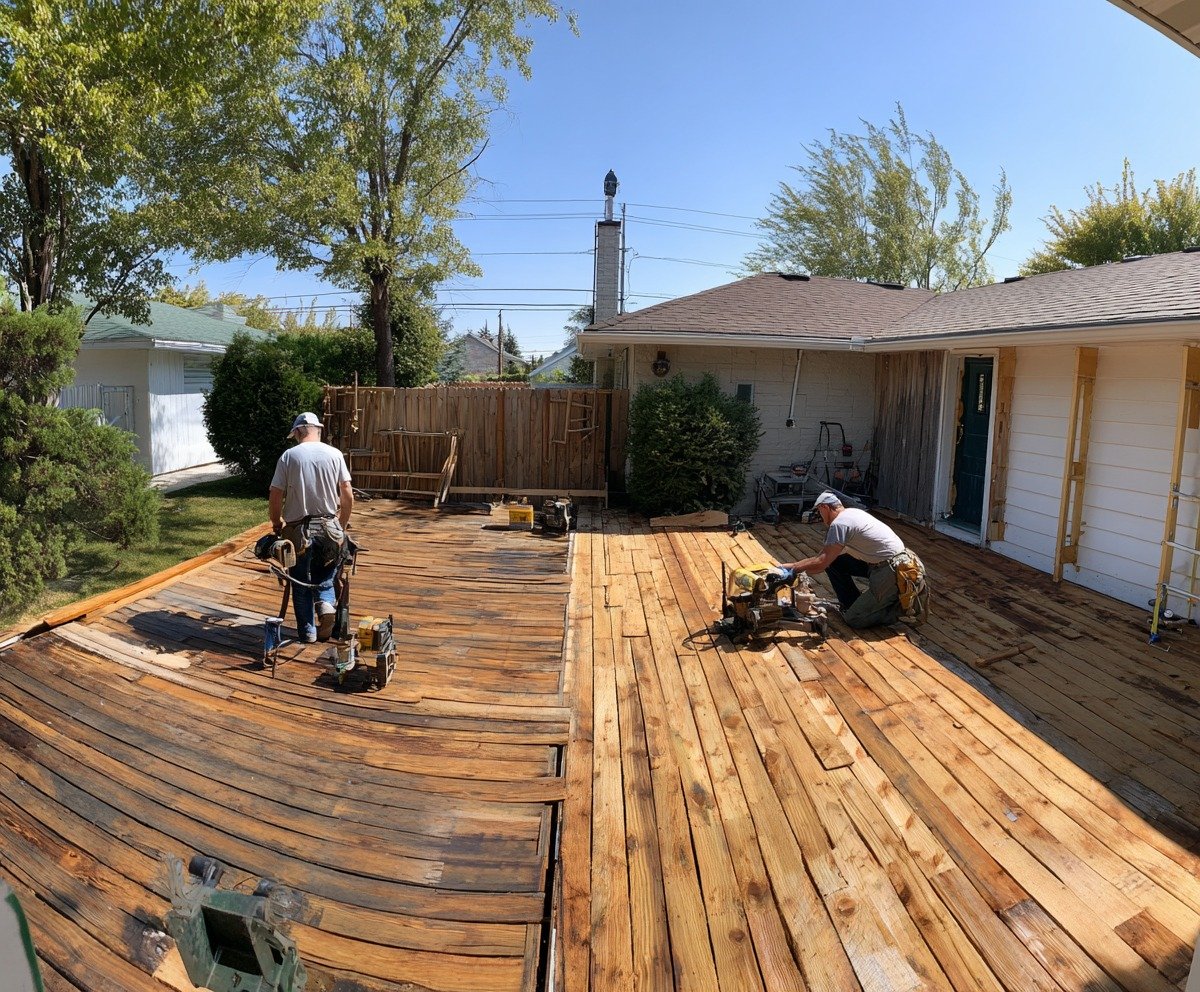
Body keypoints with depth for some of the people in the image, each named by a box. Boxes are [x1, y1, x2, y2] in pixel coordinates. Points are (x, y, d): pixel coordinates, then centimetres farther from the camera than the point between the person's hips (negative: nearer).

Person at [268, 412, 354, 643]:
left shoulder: (289, 456, -5)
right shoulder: (334, 454, -1)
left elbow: (275, 498, -6)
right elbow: (348, 496, -2)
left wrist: (277, 524, 12)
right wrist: (342, 526, 12)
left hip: (298, 529, -1)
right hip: (328, 527, 1)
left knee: (301, 584, 13)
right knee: (324, 578, 20)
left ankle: (307, 631, 17)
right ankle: (326, 605, -7)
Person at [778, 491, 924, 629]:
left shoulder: (839, 524, -16)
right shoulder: (851, 513, 14)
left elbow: (821, 563, -17)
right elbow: (825, 556, 22)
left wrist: (794, 568, -3)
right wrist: (795, 565, 21)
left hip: (892, 573, -10)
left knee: (853, 619, -5)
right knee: (833, 561, 9)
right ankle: (856, 604, 17)